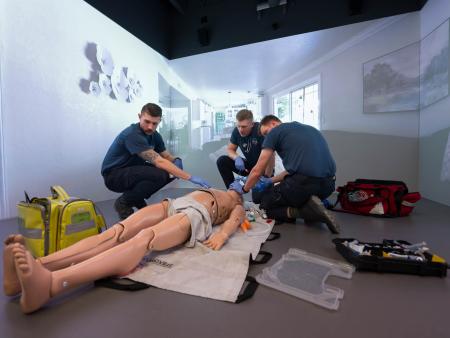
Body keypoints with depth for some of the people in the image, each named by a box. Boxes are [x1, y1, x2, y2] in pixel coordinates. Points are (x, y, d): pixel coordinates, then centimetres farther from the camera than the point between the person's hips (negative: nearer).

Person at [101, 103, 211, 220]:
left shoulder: (154, 135, -2)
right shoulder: (133, 135, -29)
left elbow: (166, 156, 6)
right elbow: (158, 161, -38)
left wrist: (176, 161, -21)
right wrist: (190, 177, -41)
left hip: (133, 170, 8)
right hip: (114, 175, -8)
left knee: (169, 171, -7)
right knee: (159, 175, -31)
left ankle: (137, 199, 6)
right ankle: (123, 203, -8)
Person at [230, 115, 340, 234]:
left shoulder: (274, 132, 4)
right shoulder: (307, 128, 25)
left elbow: (257, 171, 5)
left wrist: (244, 189, 23)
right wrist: (270, 181, 35)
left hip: (305, 182, -8)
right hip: (328, 184, 8)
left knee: (265, 206, 15)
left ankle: (308, 211, -5)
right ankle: (311, 209, 6)